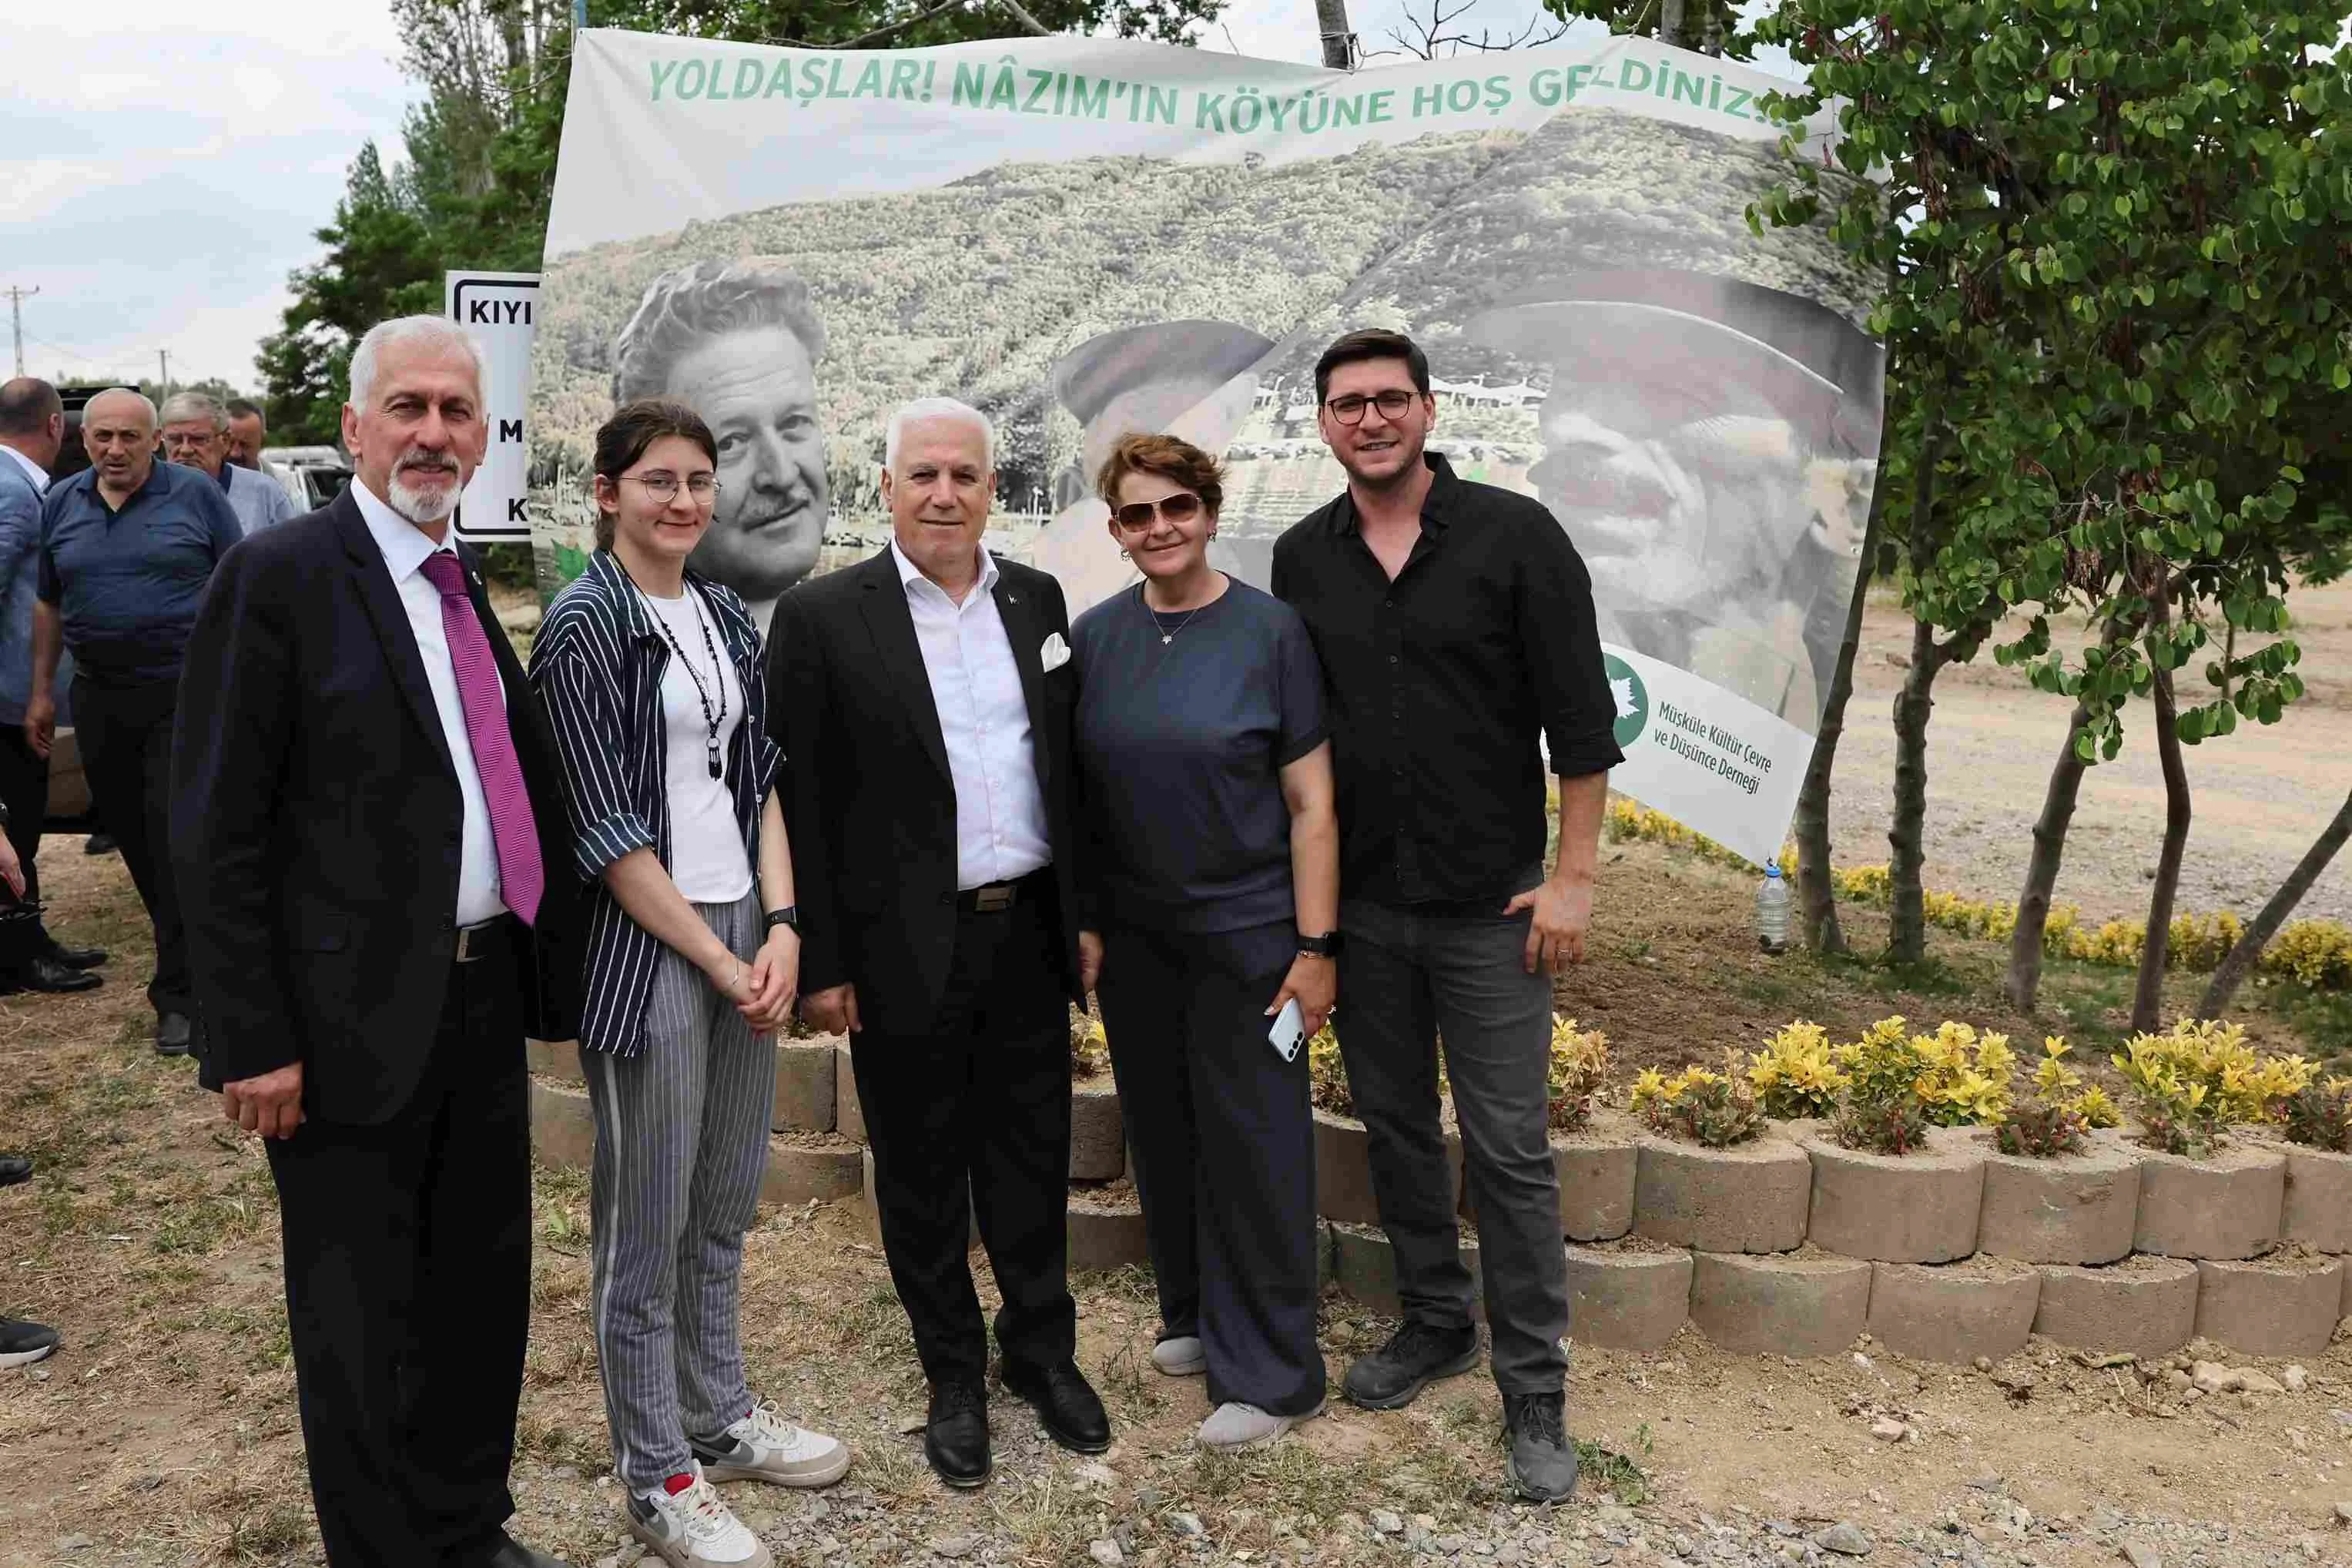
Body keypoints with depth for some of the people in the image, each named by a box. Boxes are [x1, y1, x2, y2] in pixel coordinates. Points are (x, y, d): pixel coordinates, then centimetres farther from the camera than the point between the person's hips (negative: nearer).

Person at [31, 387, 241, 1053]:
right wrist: (40, 692, 12)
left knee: (176, 835, -9)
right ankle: (192, 943, 29)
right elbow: (47, 603, 15)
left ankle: (178, 989, -5)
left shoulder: (195, 494, -3)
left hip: (186, 693, -5)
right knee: (130, 833, 11)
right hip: (100, 698, 5)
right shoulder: (60, 503, 9)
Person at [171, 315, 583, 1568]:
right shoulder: (278, 577, -11)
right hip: (358, 1017, -7)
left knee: (485, 1290, 18)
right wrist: (253, 1042, -15)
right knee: (360, 1323, 9)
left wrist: (536, 960, 10)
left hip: (488, 996, 7)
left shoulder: (467, 582, 10)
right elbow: (216, 832, -13)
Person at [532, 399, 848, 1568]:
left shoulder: (726, 616, 10)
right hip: (647, 945, -6)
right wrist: (719, 960, -11)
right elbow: (605, 826, -13)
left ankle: (720, 1417, 33)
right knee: (648, 1220, 5)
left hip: (746, 935, 6)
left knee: (725, 1204, 17)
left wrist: (781, 926, -1)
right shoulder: (584, 623, -10)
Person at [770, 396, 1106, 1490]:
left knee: (1034, 1160, 15)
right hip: (905, 952, -3)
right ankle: (954, 1375, 30)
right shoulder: (822, 617, -7)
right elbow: (799, 803, -7)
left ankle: (1043, 1351, 35)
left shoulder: (1036, 601, 7)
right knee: (923, 1174, 11)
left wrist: (1084, 911, 10)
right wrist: (820, 962, -9)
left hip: (1028, 937, 4)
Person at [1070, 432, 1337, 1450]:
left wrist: (1316, 947, -11)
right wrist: (1084, 924, 4)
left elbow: (1311, 803, -9)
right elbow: (1079, 794, 8)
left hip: (1246, 935, -4)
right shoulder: (1095, 638, 2)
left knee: (1253, 1145, 2)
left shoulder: (1268, 631, -8)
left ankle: (1269, 1373, 15)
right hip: (1135, 937, 4)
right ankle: (1194, 1315, 35)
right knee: (1163, 1132, 15)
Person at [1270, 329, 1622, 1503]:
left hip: (1489, 903, -4)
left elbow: (1581, 721, -7)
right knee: (1395, 1126, 15)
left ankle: (1533, 1389, 14)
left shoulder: (1515, 536, -8)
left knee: (1508, 1152, 1)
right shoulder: (1301, 560, 4)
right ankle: (1435, 1321, 34)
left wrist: (1571, 876, -11)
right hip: (1358, 901, 4)